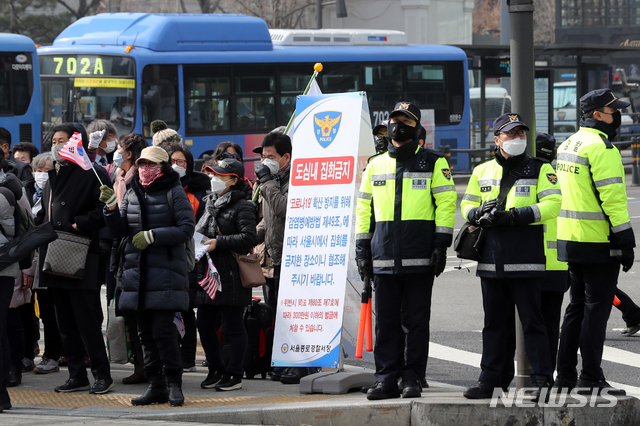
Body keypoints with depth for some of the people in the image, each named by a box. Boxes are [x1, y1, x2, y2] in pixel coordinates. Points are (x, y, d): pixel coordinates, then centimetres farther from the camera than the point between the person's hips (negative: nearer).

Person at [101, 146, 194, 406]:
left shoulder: (174, 194, -3)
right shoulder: (132, 194, 15)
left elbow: (186, 230, -10)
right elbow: (120, 231, 14)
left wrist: (152, 236, -16)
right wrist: (111, 207, -3)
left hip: (165, 272, -6)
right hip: (138, 272, 6)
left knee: (163, 329, -11)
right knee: (145, 331, 6)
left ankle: (174, 384, -3)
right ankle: (156, 386, 12)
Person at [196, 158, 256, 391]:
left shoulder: (242, 207, -8)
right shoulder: (210, 203, 17)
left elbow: (248, 238, -17)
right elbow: (199, 232, 30)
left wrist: (218, 243, -19)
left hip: (231, 277, -8)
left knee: (233, 326, -1)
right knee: (204, 324, 9)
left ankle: (234, 375, 6)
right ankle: (216, 370, 22)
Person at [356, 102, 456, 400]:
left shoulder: (433, 163, 5)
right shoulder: (375, 166, 16)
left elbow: (446, 203, 0)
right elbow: (364, 209, 18)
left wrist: (441, 244, -8)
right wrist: (362, 249, 11)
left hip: (419, 256, -3)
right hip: (384, 256, 3)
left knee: (416, 320, 0)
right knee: (385, 320, 2)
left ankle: (412, 379, 4)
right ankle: (387, 379, 6)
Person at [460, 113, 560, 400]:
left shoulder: (540, 169, 3)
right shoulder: (482, 171, 15)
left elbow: (551, 204, -7)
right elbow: (467, 205, 17)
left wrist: (518, 216, -18)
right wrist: (479, 215, -7)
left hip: (526, 259, -4)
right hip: (491, 259, 4)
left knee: (532, 321, -5)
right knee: (493, 322, 9)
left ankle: (543, 381, -2)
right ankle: (489, 381, 15)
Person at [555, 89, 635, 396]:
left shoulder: (568, 145, 15)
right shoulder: (600, 147, -15)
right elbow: (612, 196, -20)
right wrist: (625, 239, -16)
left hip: (571, 240, 9)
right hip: (599, 243, -9)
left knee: (578, 306, 16)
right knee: (597, 307, -5)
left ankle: (566, 374, 18)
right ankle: (590, 378, -6)